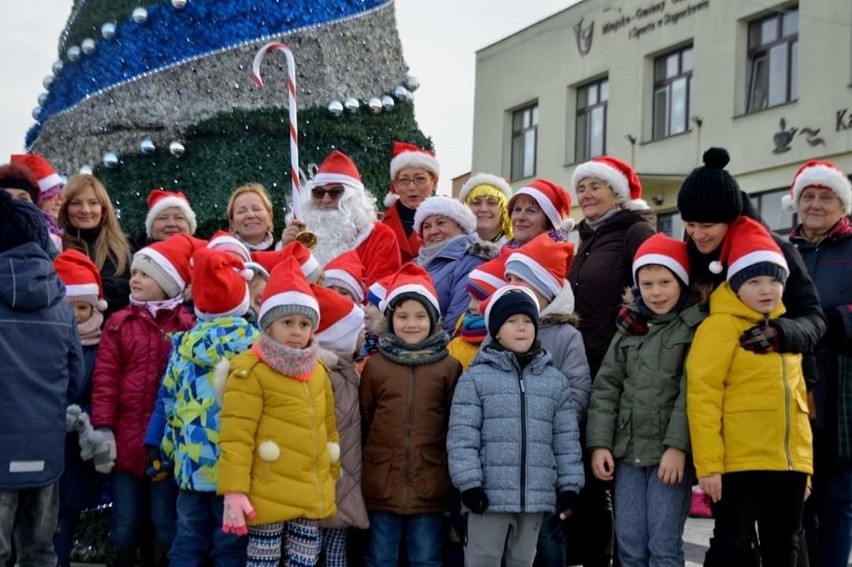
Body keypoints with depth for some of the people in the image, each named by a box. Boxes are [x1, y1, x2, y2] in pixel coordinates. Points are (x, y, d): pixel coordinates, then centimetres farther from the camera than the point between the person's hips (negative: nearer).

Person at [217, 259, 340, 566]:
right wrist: (234, 491, -21)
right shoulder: (250, 371, -10)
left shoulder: (318, 371, 12)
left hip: (312, 494, 7)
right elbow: (236, 436, -15)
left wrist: (332, 478, 22)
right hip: (270, 496, -6)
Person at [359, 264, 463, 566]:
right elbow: (362, 419, 6)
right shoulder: (375, 365, 1)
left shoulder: (449, 367, 0)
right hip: (382, 483, 1)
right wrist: (368, 462, 4)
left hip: (430, 485, -1)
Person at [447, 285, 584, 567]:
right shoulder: (475, 377, -3)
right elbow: (462, 436, -7)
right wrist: (469, 484, -14)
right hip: (489, 495, -4)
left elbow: (566, 439, 10)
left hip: (536, 496, 4)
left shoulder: (555, 380, 10)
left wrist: (569, 485, 6)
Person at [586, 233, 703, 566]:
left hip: (671, 452, -5)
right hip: (628, 451, 5)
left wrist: (677, 445, -18)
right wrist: (599, 443, 0)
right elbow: (606, 387, 9)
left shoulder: (696, 328, -2)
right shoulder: (630, 328, 14)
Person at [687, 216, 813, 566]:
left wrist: (804, 463, 17)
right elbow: (702, 395, -13)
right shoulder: (722, 326, -8)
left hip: (790, 462, 7)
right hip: (739, 462, -7)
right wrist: (708, 463, -17)